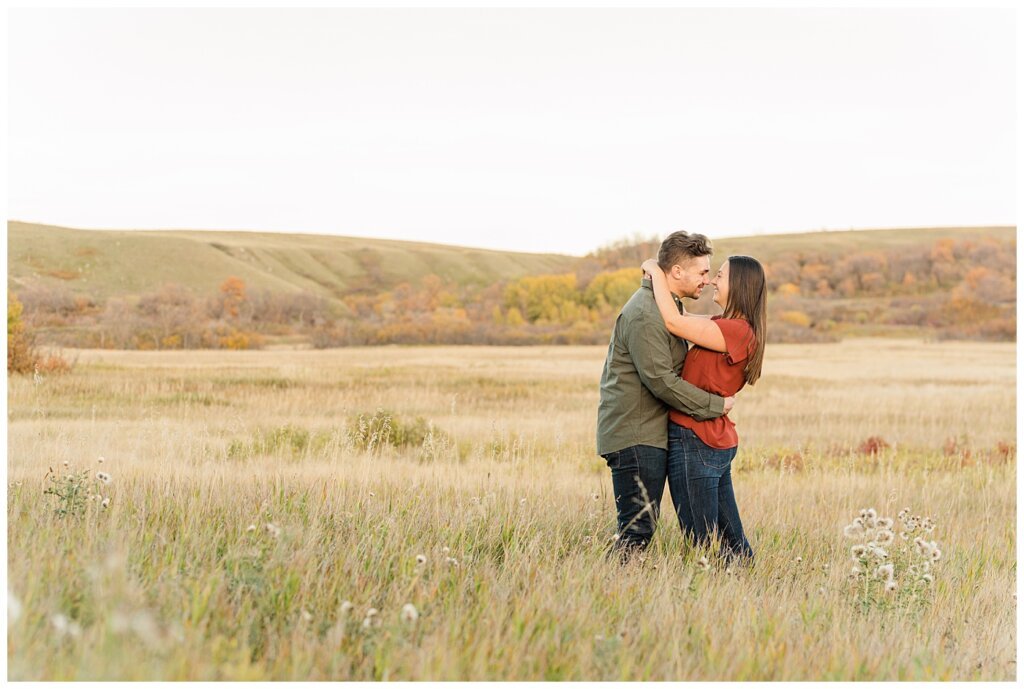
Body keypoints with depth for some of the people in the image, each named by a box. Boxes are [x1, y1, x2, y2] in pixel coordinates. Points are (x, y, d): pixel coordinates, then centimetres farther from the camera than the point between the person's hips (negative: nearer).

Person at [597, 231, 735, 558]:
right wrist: (716, 405, -14)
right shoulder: (644, 314, -18)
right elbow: (661, 380, -22)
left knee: (642, 526, 12)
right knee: (637, 530, -9)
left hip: (650, 434, 10)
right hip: (635, 436, -10)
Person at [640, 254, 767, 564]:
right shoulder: (734, 328, 12)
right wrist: (661, 282, 11)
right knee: (731, 539, 13)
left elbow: (674, 322, -21)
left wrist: (656, 271, -9)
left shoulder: (736, 330, -17)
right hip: (720, 444, 9)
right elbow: (685, 319, 23)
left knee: (703, 542, -3)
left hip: (696, 442, -9)